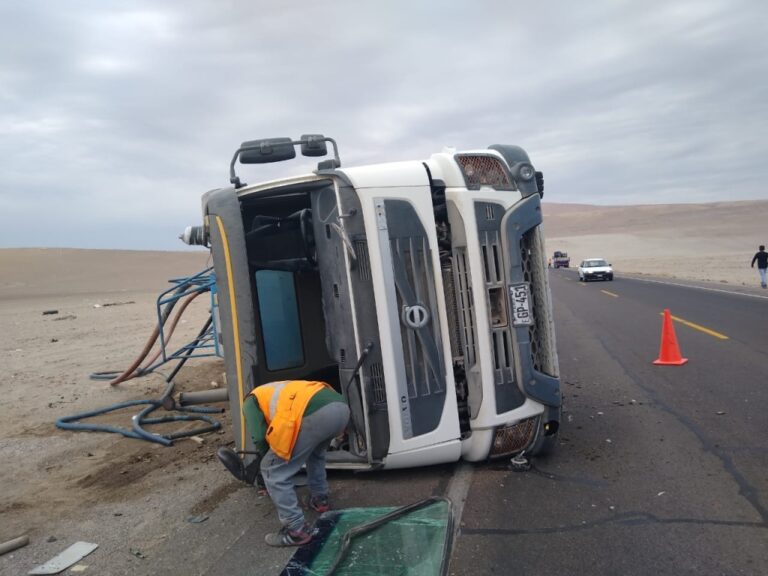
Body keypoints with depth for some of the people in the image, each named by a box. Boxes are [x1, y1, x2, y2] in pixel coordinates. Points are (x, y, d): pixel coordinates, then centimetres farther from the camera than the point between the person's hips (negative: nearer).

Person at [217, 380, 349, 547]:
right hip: (341, 407, 8)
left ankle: (297, 530, 14)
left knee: (274, 471, 11)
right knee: (315, 451, 40)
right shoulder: (284, 391, 44)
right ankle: (320, 499, 47)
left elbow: (260, 436, 11)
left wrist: (267, 458, 31)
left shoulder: (251, 401, 24)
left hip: (315, 415, -8)